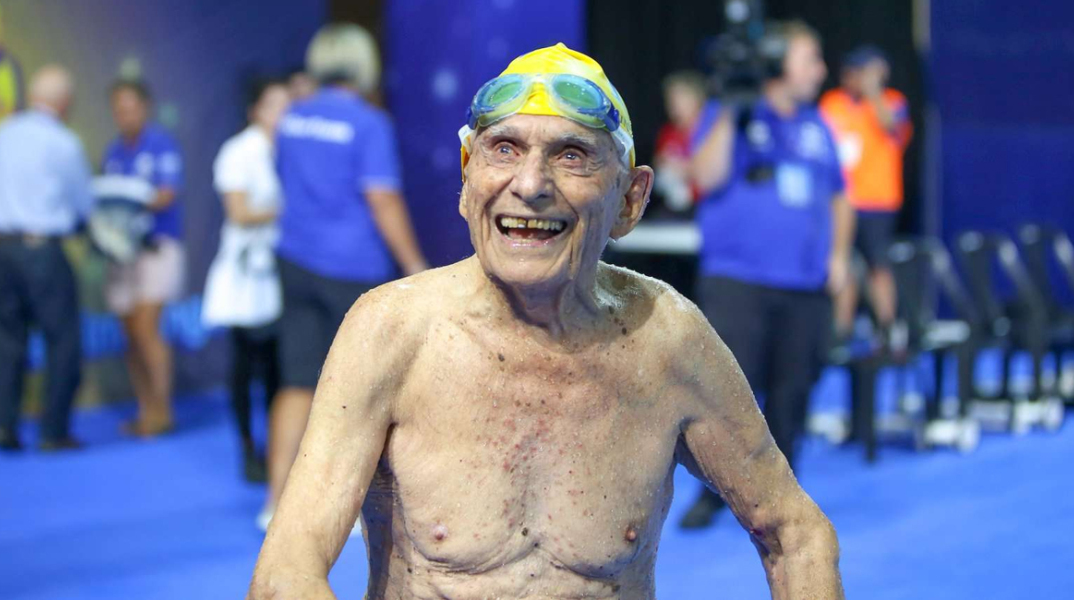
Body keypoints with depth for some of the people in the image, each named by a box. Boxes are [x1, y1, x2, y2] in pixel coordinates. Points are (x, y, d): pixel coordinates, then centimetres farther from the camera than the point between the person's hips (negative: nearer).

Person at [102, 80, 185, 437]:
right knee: (132, 334, 4)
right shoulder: (113, 152, 16)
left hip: (157, 245, -6)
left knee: (146, 327, -14)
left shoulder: (162, 144, -3)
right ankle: (146, 411, 10)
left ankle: (161, 410, -8)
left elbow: (168, 194, -11)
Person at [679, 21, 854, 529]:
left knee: (792, 393, 5)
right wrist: (730, 113, -15)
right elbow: (706, 176, -13)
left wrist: (838, 254, 9)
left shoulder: (816, 126, 16)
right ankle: (713, 492, 5)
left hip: (806, 287, 5)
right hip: (738, 282, -4)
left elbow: (838, 198, 23)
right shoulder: (728, 116, 2)